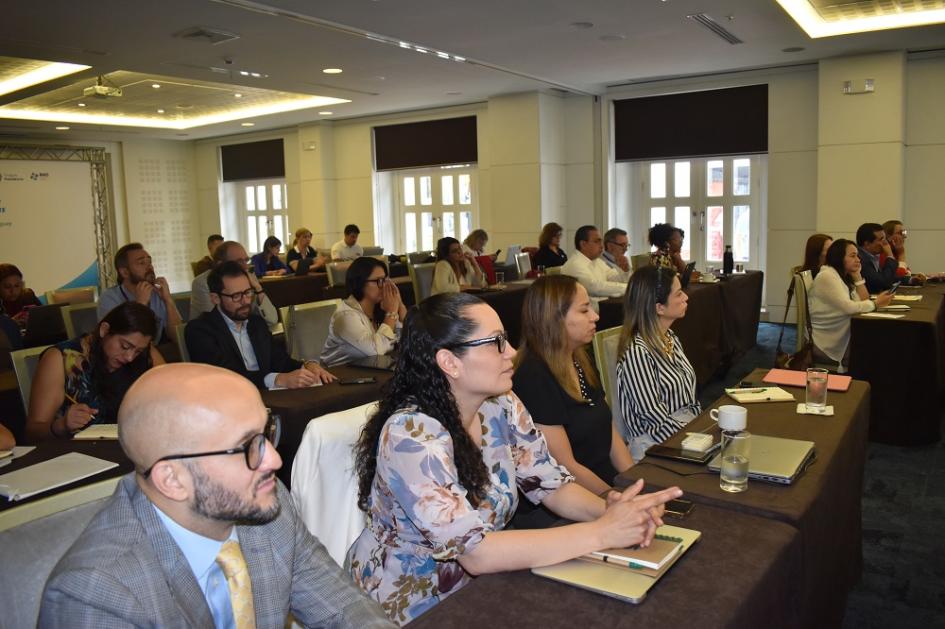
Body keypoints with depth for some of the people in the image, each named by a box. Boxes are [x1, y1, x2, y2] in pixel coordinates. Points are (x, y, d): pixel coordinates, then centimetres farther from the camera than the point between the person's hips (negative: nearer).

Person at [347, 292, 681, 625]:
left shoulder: (500, 406, -7)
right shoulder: (411, 433, -26)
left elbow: (551, 483, -1)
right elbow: (474, 552, -30)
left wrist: (609, 510, -21)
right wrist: (601, 532, -30)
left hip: (479, 587, 6)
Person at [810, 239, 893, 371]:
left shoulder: (844, 276, 12)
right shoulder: (826, 276, -17)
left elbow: (864, 301, 3)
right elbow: (848, 307, -24)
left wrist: (857, 276, -2)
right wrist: (876, 303, -13)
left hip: (842, 337, 8)